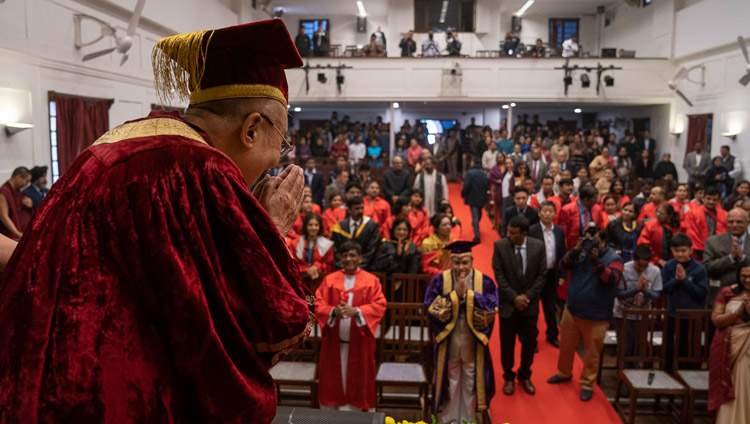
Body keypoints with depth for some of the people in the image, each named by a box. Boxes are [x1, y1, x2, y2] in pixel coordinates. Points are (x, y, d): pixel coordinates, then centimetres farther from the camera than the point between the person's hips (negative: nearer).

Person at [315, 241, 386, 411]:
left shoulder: (371, 280, 2)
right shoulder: (329, 279, 6)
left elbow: (379, 306, -6)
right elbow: (319, 304, 0)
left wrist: (355, 311, -21)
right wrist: (333, 311, -21)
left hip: (358, 341, -1)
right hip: (334, 340, 1)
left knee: (356, 381, 5)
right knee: (333, 381, 6)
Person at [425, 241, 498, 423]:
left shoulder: (484, 281, -5)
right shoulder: (440, 280, -5)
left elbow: (492, 309, -15)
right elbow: (431, 308, -13)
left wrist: (467, 293, -22)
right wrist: (455, 293, -23)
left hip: (472, 341, 1)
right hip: (448, 340, 0)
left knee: (469, 382, 13)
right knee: (450, 382, 11)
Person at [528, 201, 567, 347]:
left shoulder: (559, 231, 4)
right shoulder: (532, 231, -11)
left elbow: (562, 254, 9)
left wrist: (562, 275, 6)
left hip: (552, 274, 4)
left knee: (551, 307, 15)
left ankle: (552, 335, 31)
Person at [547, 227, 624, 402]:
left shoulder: (613, 258, -10)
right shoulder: (581, 253, 0)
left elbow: (613, 278, -26)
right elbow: (563, 265, -7)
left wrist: (595, 260, -35)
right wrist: (576, 250, -22)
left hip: (596, 317, -4)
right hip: (571, 311, 4)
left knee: (592, 353, 8)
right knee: (566, 346, 18)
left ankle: (587, 384, 25)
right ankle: (564, 373, 40)